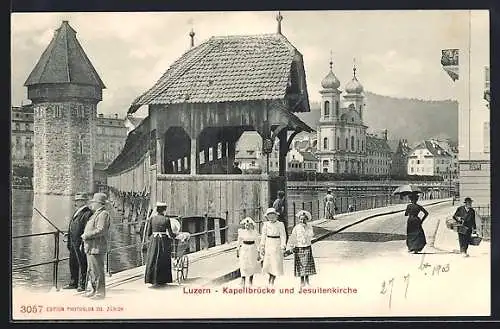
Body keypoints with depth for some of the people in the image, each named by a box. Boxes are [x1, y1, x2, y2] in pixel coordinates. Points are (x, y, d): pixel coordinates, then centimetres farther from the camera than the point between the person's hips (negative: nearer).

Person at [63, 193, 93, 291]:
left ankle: (82, 285, 5)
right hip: (73, 243, 10)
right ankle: (73, 283, 26)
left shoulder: (88, 213, -13)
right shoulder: (76, 212, 17)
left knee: (82, 264, -2)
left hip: (81, 243, -10)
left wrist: (83, 243, -21)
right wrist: (68, 233, 16)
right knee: (73, 264, 15)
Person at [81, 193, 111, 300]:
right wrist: (85, 237, 14)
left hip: (97, 248, -11)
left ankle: (100, 292, -3)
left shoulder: (103, 214, -13)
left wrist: (87, 235, -17)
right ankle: (94, 290, 24)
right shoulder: (96, 214, 20)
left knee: (97, 271, -7)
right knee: (91, 270, 15)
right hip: (91, 248, 11)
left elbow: (101, 231, -23)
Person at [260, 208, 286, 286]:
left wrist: (282, 247, -12)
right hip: (268, 245, 2)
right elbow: (263, 236, 7)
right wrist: (262, 247, 4)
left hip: (277, 245, -2)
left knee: (276, 263, 0)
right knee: (267, 264, 2)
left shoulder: (280, 224, -4)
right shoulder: (266, 224, 3)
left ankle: (272, 281, 14)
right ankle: (271, 277, 28)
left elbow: (283, 236, -5)